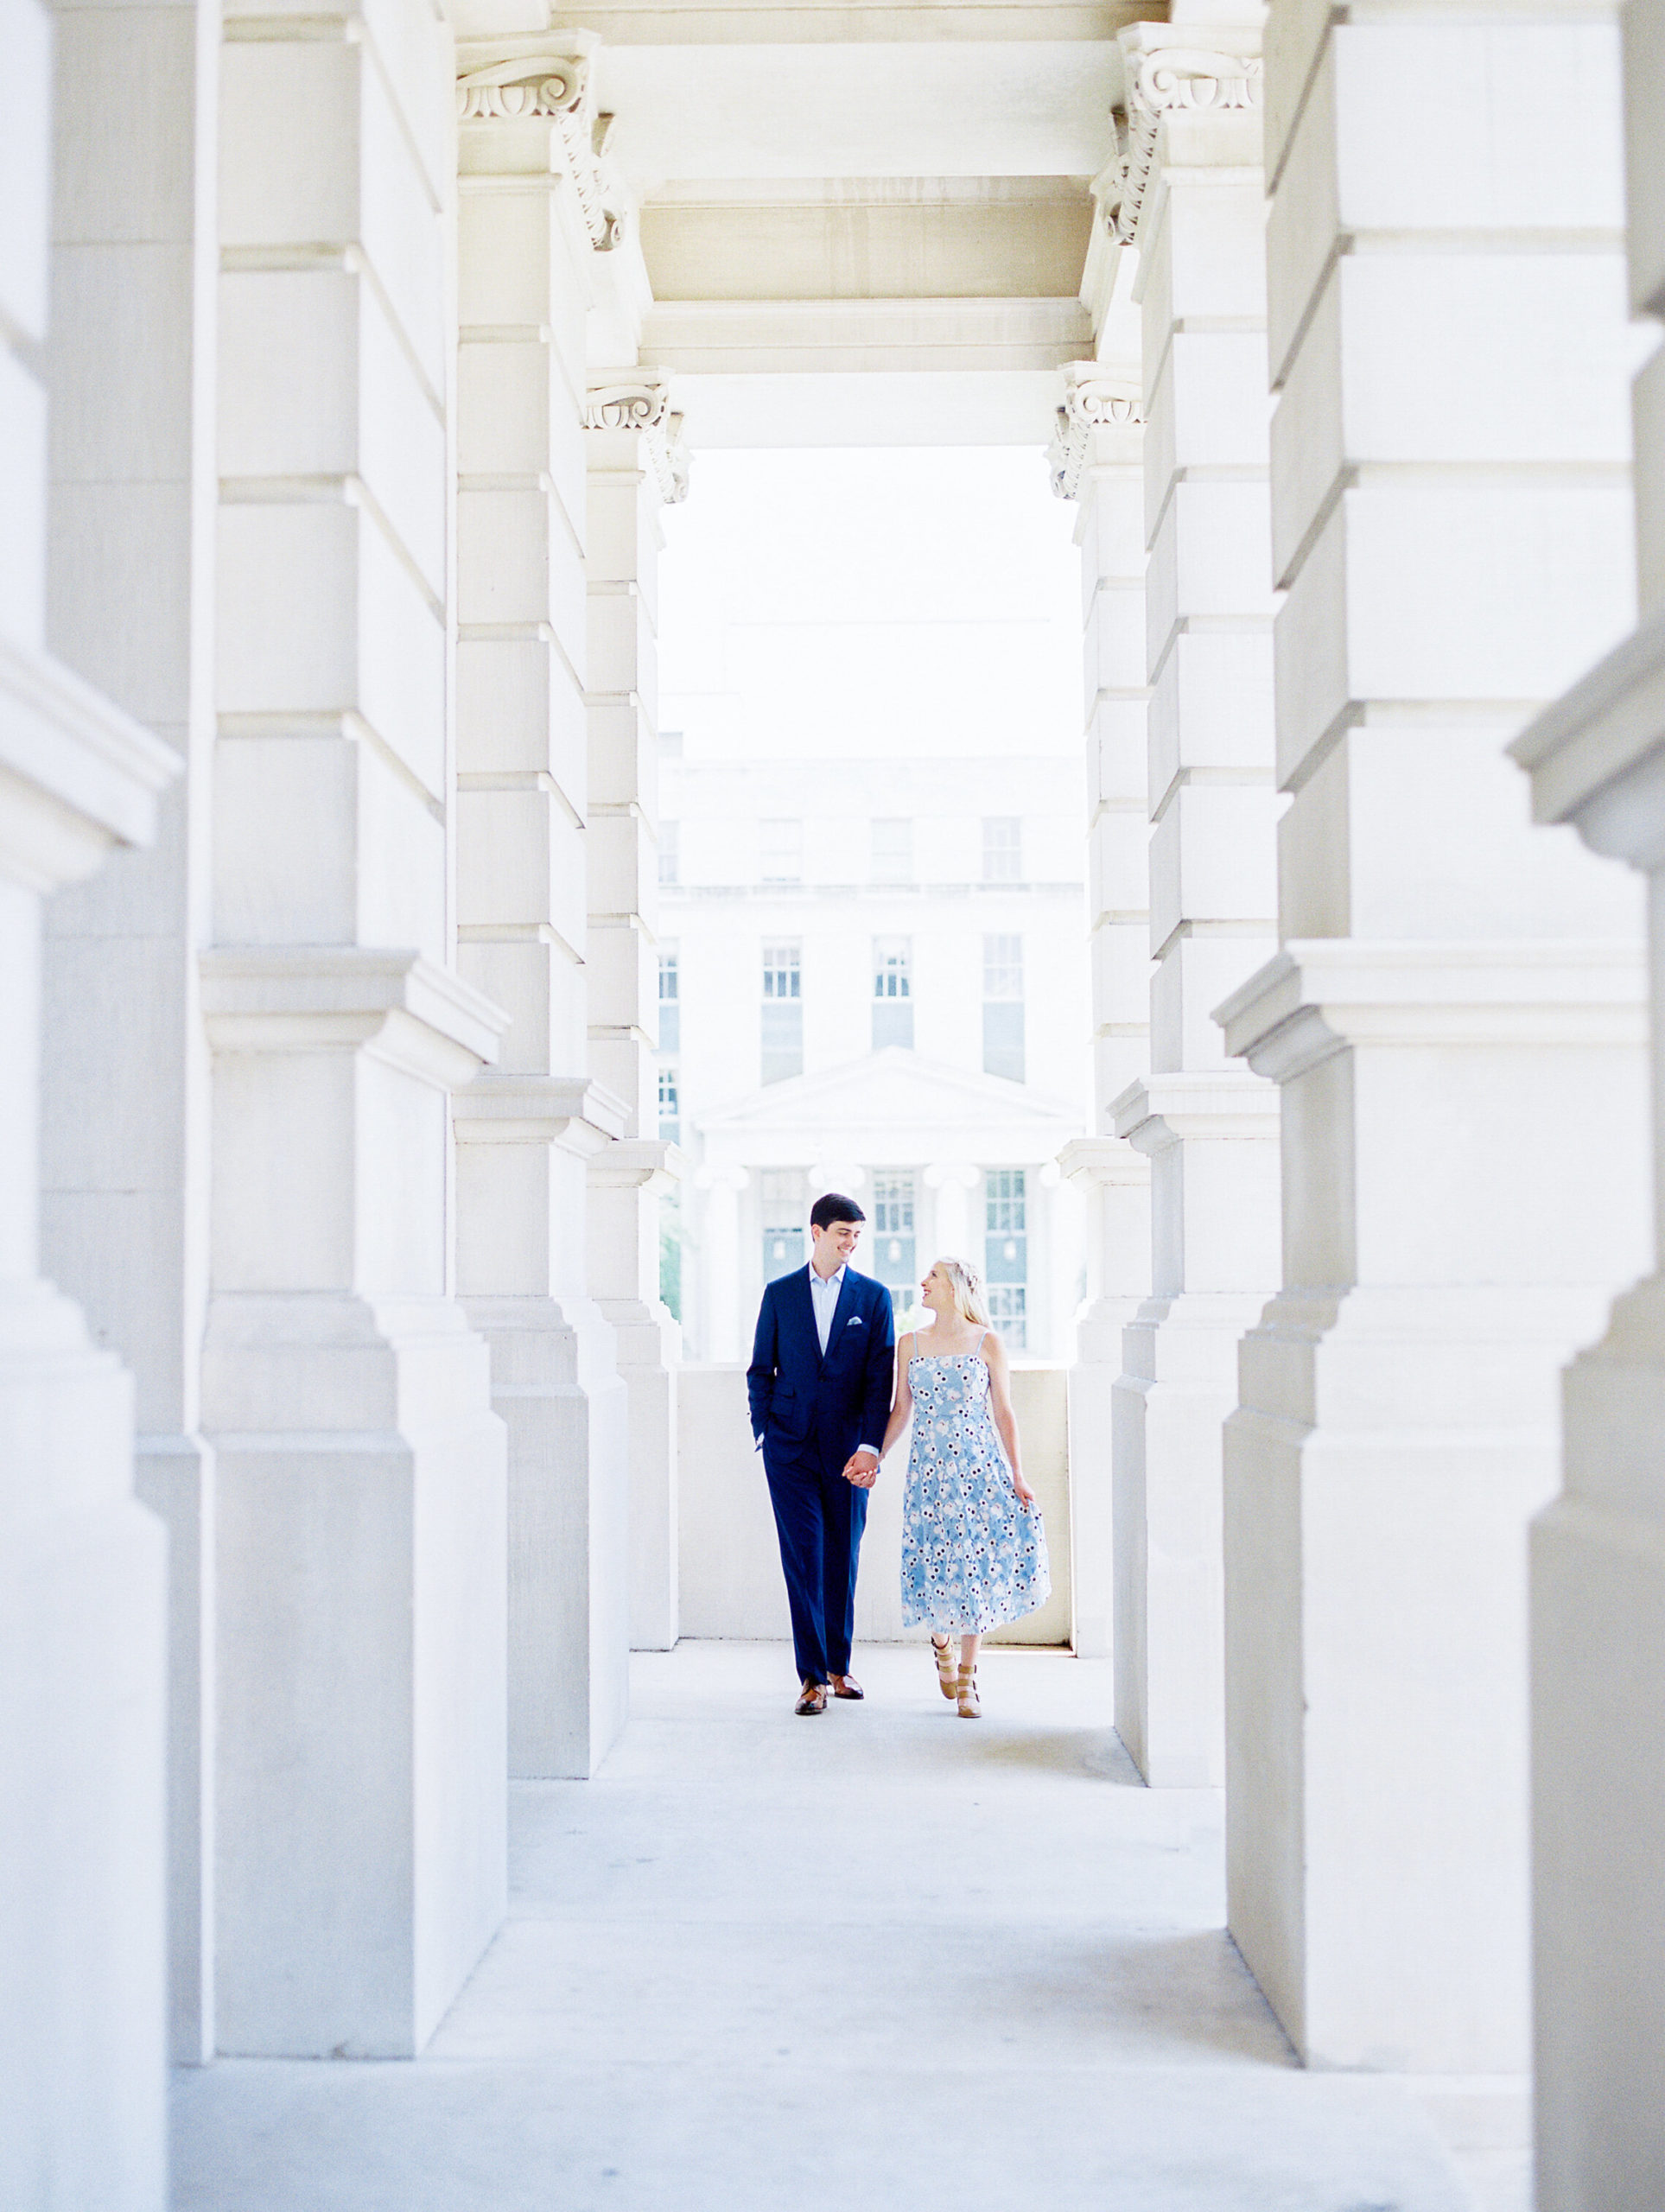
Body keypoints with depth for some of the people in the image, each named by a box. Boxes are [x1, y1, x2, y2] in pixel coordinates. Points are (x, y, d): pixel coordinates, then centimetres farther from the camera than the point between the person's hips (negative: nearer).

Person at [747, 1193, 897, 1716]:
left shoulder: (874, 1297, 3)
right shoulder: (780, 1294, 6)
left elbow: (880, 1377, -2)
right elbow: (761, 1370, 10)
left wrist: (870, 1445, -11)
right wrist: (765, 1433, 1)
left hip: (847, 1448, 1)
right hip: (789, 1447, 0)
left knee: (843, 1558, 7)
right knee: (802, 1557, -5)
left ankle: (839, 1665, 23)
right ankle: (812, 1676, -3)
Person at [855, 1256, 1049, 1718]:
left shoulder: (987, 1343, 2)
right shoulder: (910, 1344, 8)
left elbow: (1003, 1413, 2)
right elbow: (901, 1411, 12)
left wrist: (1017, 1475, -2)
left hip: (980, 1465, -1)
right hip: (929, 1467, 2)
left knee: (975, 1565, -3)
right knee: (934, 1563, 0)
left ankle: (966, 1679, 7)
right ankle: (941, 1642, 32)